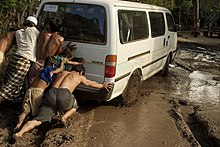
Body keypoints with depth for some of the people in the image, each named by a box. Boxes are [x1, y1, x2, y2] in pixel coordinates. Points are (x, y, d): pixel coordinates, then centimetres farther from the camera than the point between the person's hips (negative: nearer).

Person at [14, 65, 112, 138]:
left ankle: (19, 133, -19)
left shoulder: (62, 72, 33)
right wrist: (102, 85, 58)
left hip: (51, 93, 3)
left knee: (38, 120, 3)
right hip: (63, 94, -3)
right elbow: (91, 84, 40)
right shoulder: (79, 76, 24)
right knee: (74, 106, 30)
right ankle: (64, 117, 2)